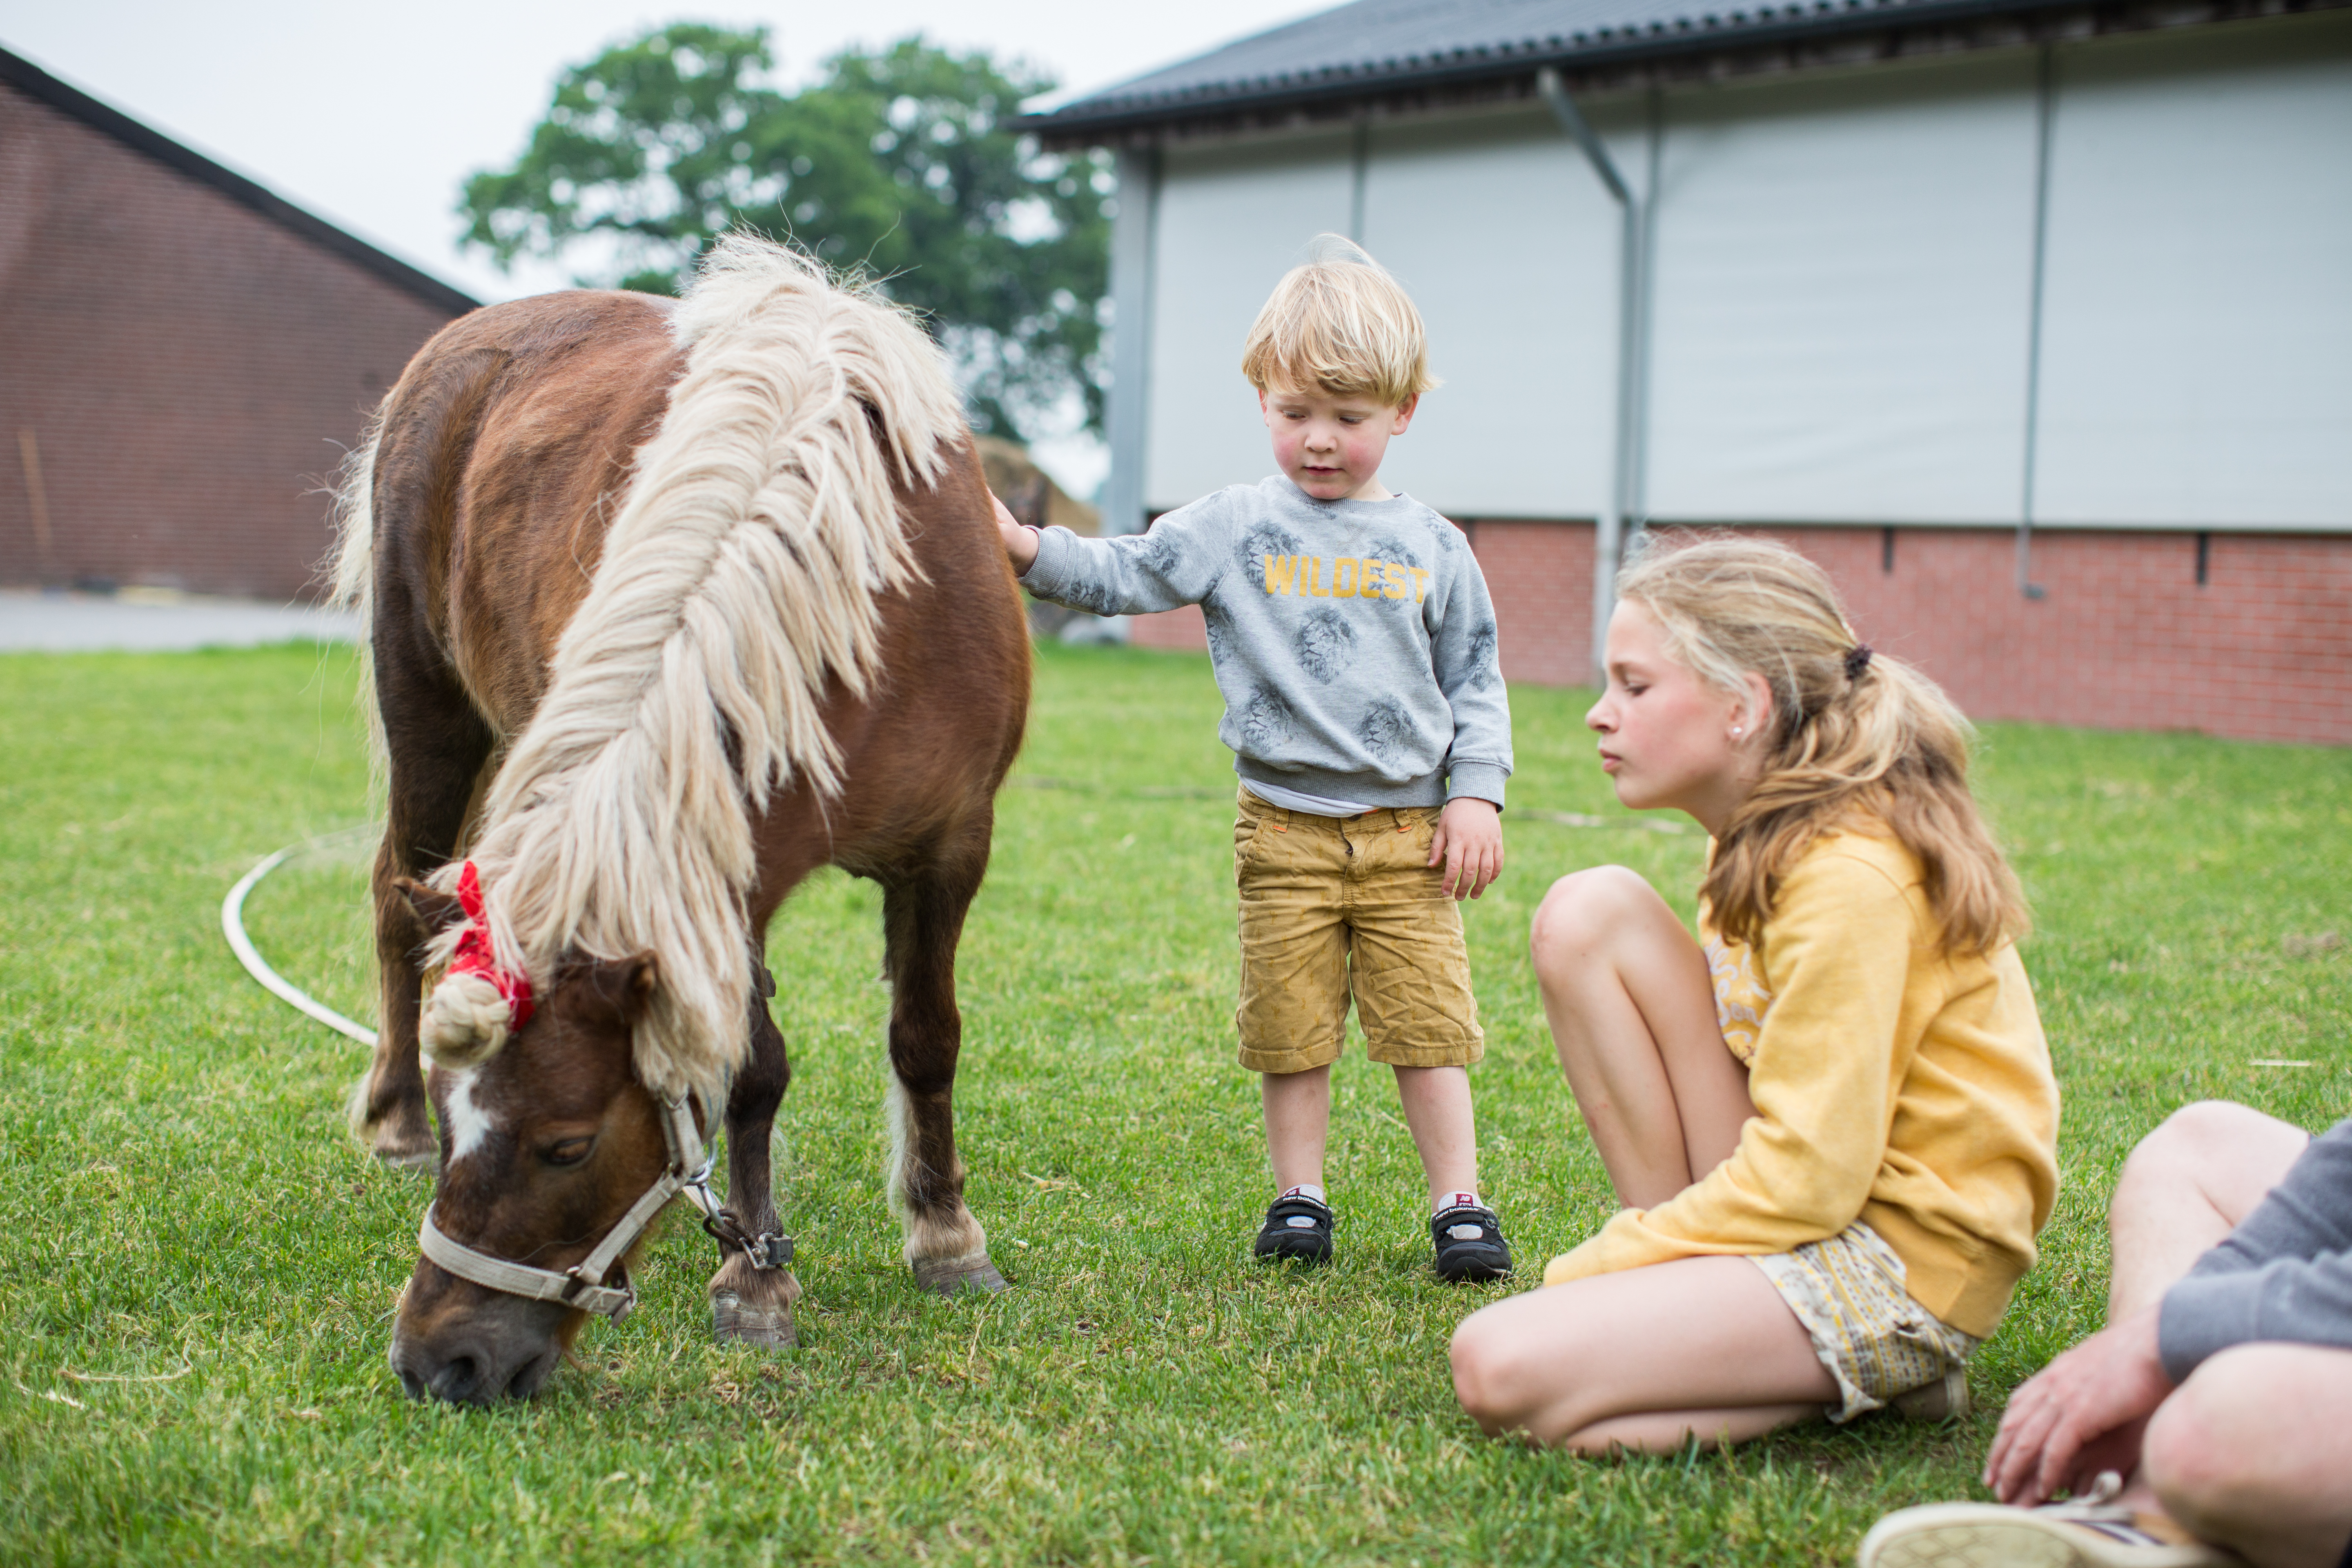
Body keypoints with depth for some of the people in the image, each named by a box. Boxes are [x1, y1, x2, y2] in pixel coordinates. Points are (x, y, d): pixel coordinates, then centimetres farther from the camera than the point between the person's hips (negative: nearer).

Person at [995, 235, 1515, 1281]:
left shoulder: (1429, 548, 4)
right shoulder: (1234, 529, 1)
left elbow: (1475, 681, 9)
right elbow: (1122, 577, 1)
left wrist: (1475, 797, 1)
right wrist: (1028, 549, -15)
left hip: (1408, 829, 0)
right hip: (1286, 828, 0)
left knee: (1428, 1024, 2)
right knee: (1289, 1027, 6)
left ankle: (1459, 1203, 11)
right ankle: (1299, 1198, 20)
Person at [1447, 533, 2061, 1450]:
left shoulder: (1850, 877, -21)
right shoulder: (1762, 838, 9)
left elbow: (1805, 1182, -23)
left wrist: (1587, 1272, -15)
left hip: (1908, 1261, -9)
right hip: (1821, 1193, 9)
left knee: (1501, 1369, -25)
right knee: (1587, 914, -3)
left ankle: (1840, 1384, -6)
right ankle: (1689, 1276, -1)